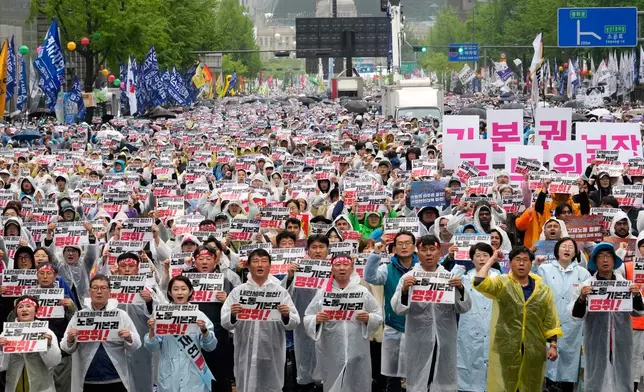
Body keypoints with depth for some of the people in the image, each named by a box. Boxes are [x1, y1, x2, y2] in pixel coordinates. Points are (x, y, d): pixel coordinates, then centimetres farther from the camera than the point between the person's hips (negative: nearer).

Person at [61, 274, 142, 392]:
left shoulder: (121, 315, 5)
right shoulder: (79, 316, 5)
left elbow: (135, 345, 6)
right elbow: (66, 348, 5)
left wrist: (129, 338, -15)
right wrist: (70, 340, -16)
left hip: (116, 381, 0)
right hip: (88, 382, 0)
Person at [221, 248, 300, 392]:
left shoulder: (280, 291, 5)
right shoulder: (238, 291, 4)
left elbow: (293, 323, 0)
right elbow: (225, 323, -2)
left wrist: (286, 316, -20)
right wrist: (232, 315, -22)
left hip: (272, 354, 1)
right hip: (246, 353, 0)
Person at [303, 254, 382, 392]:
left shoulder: (363, 291, 4)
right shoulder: (323, 292, 3)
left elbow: (378, 316, 8)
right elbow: (307, 319, 4)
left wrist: (368, 318, -12)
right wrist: (316, 320, -17)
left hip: (357, 351, 0)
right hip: (331, 353, 0)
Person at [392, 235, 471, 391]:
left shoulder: (450, 277, 7)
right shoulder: (409, 277, 1)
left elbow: (463, 308, 3)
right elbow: (398, 308, -7)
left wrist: (460, 289, -15)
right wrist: (404, 290, -25)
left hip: (444, 340, 2)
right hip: (418, 342, -2)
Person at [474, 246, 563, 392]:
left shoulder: (543, 289, 7)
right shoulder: (501, 284, 0)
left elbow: (551, 321, 8)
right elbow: (478, 282, -18)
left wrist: (553, 345, 0)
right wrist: (491, 260, -10)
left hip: (533, 350, 3)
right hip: (505, 349, -3)